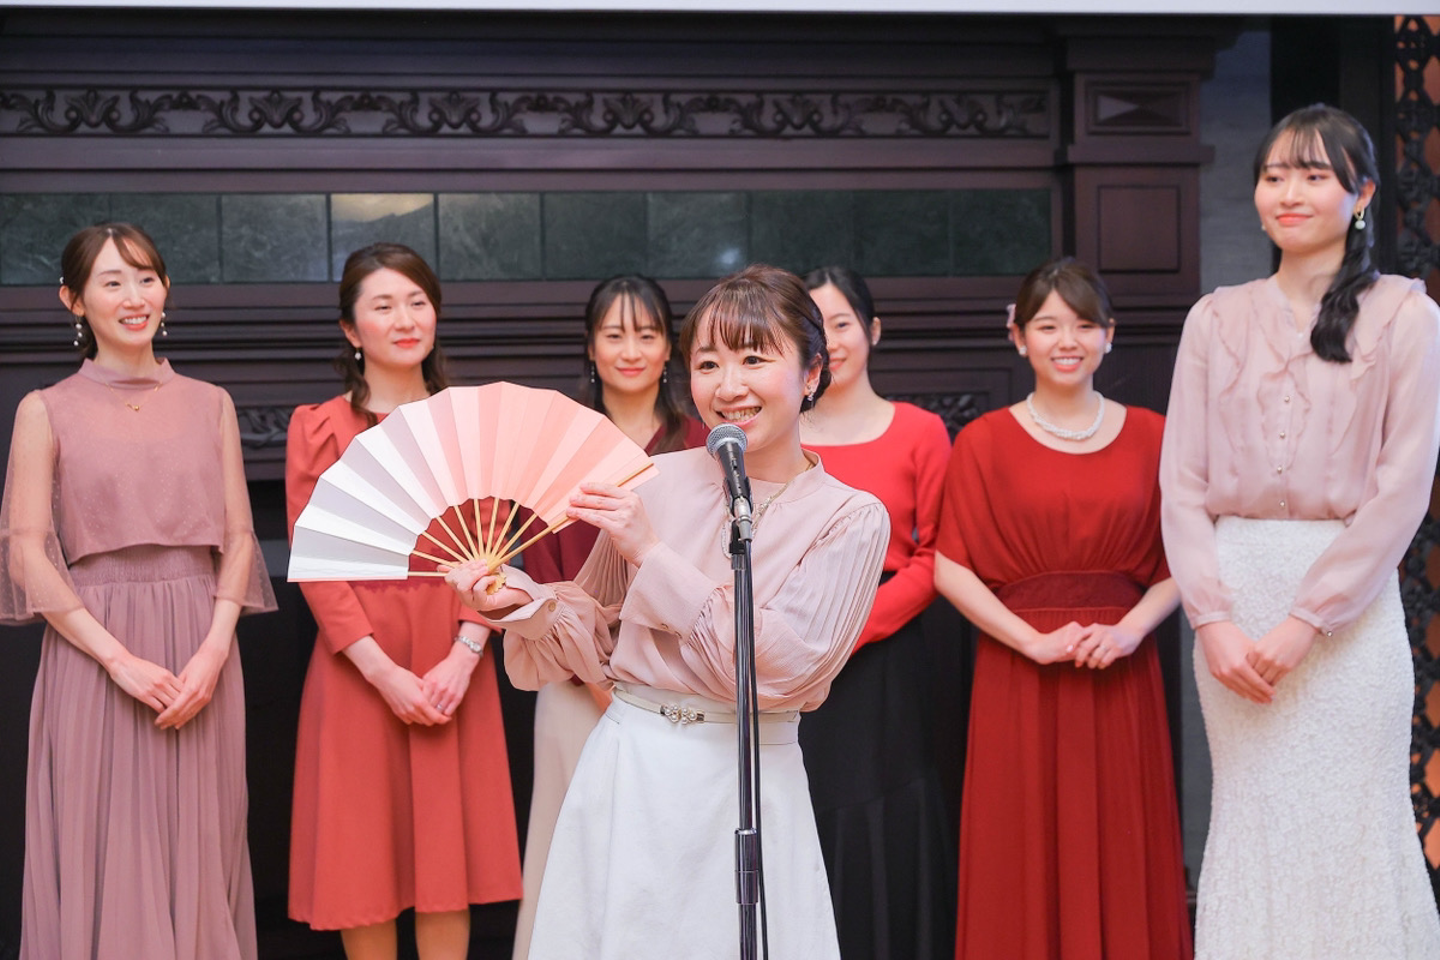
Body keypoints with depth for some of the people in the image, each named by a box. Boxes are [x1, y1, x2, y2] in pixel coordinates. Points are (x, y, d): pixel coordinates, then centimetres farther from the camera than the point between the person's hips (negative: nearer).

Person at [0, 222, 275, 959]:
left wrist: (213, 650, -9)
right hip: (92, 654, -2)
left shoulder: (210, 405, 11)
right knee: (103, 858, 1)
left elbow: (238, 537, 7)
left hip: (200, 657, 2)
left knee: (197, 853, 6)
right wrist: (120, 660, -14)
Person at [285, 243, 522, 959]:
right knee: (365, 844, 4)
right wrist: (385, 672, -14)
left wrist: (464, 657, -10)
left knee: (448, 845, 6)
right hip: (357, 663, -2)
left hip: (456, 666, 2)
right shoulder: (319, 427, 0)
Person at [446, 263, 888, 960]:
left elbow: (781, 668, -17)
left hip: (748, 786, -2)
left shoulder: (850, 519, -6)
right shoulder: (652, 483, 0)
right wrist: (522, 602, -11)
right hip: (625, 770, 2)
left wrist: (651, 554, -16)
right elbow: (598, 638, 9)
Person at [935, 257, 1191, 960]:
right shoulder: (984, 441, 1)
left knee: (1120, 854, 6)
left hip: (1122, 673, 2)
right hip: (1019, 675, -1)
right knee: (1025, 855, 3)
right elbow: (950, 568, -4)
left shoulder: (1148, 436, 6)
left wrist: (1130, 630, -12)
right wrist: (1034, 640, -13)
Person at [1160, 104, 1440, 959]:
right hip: (1232, 597, 3)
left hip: (1348, 603, -3)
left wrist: (1304, 621, -13)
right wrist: (1214, 619, -8)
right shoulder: (1218, 319, 9)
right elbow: (1183, 483, 5)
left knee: (1348, 823, 0)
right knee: (1249, 821, 6)